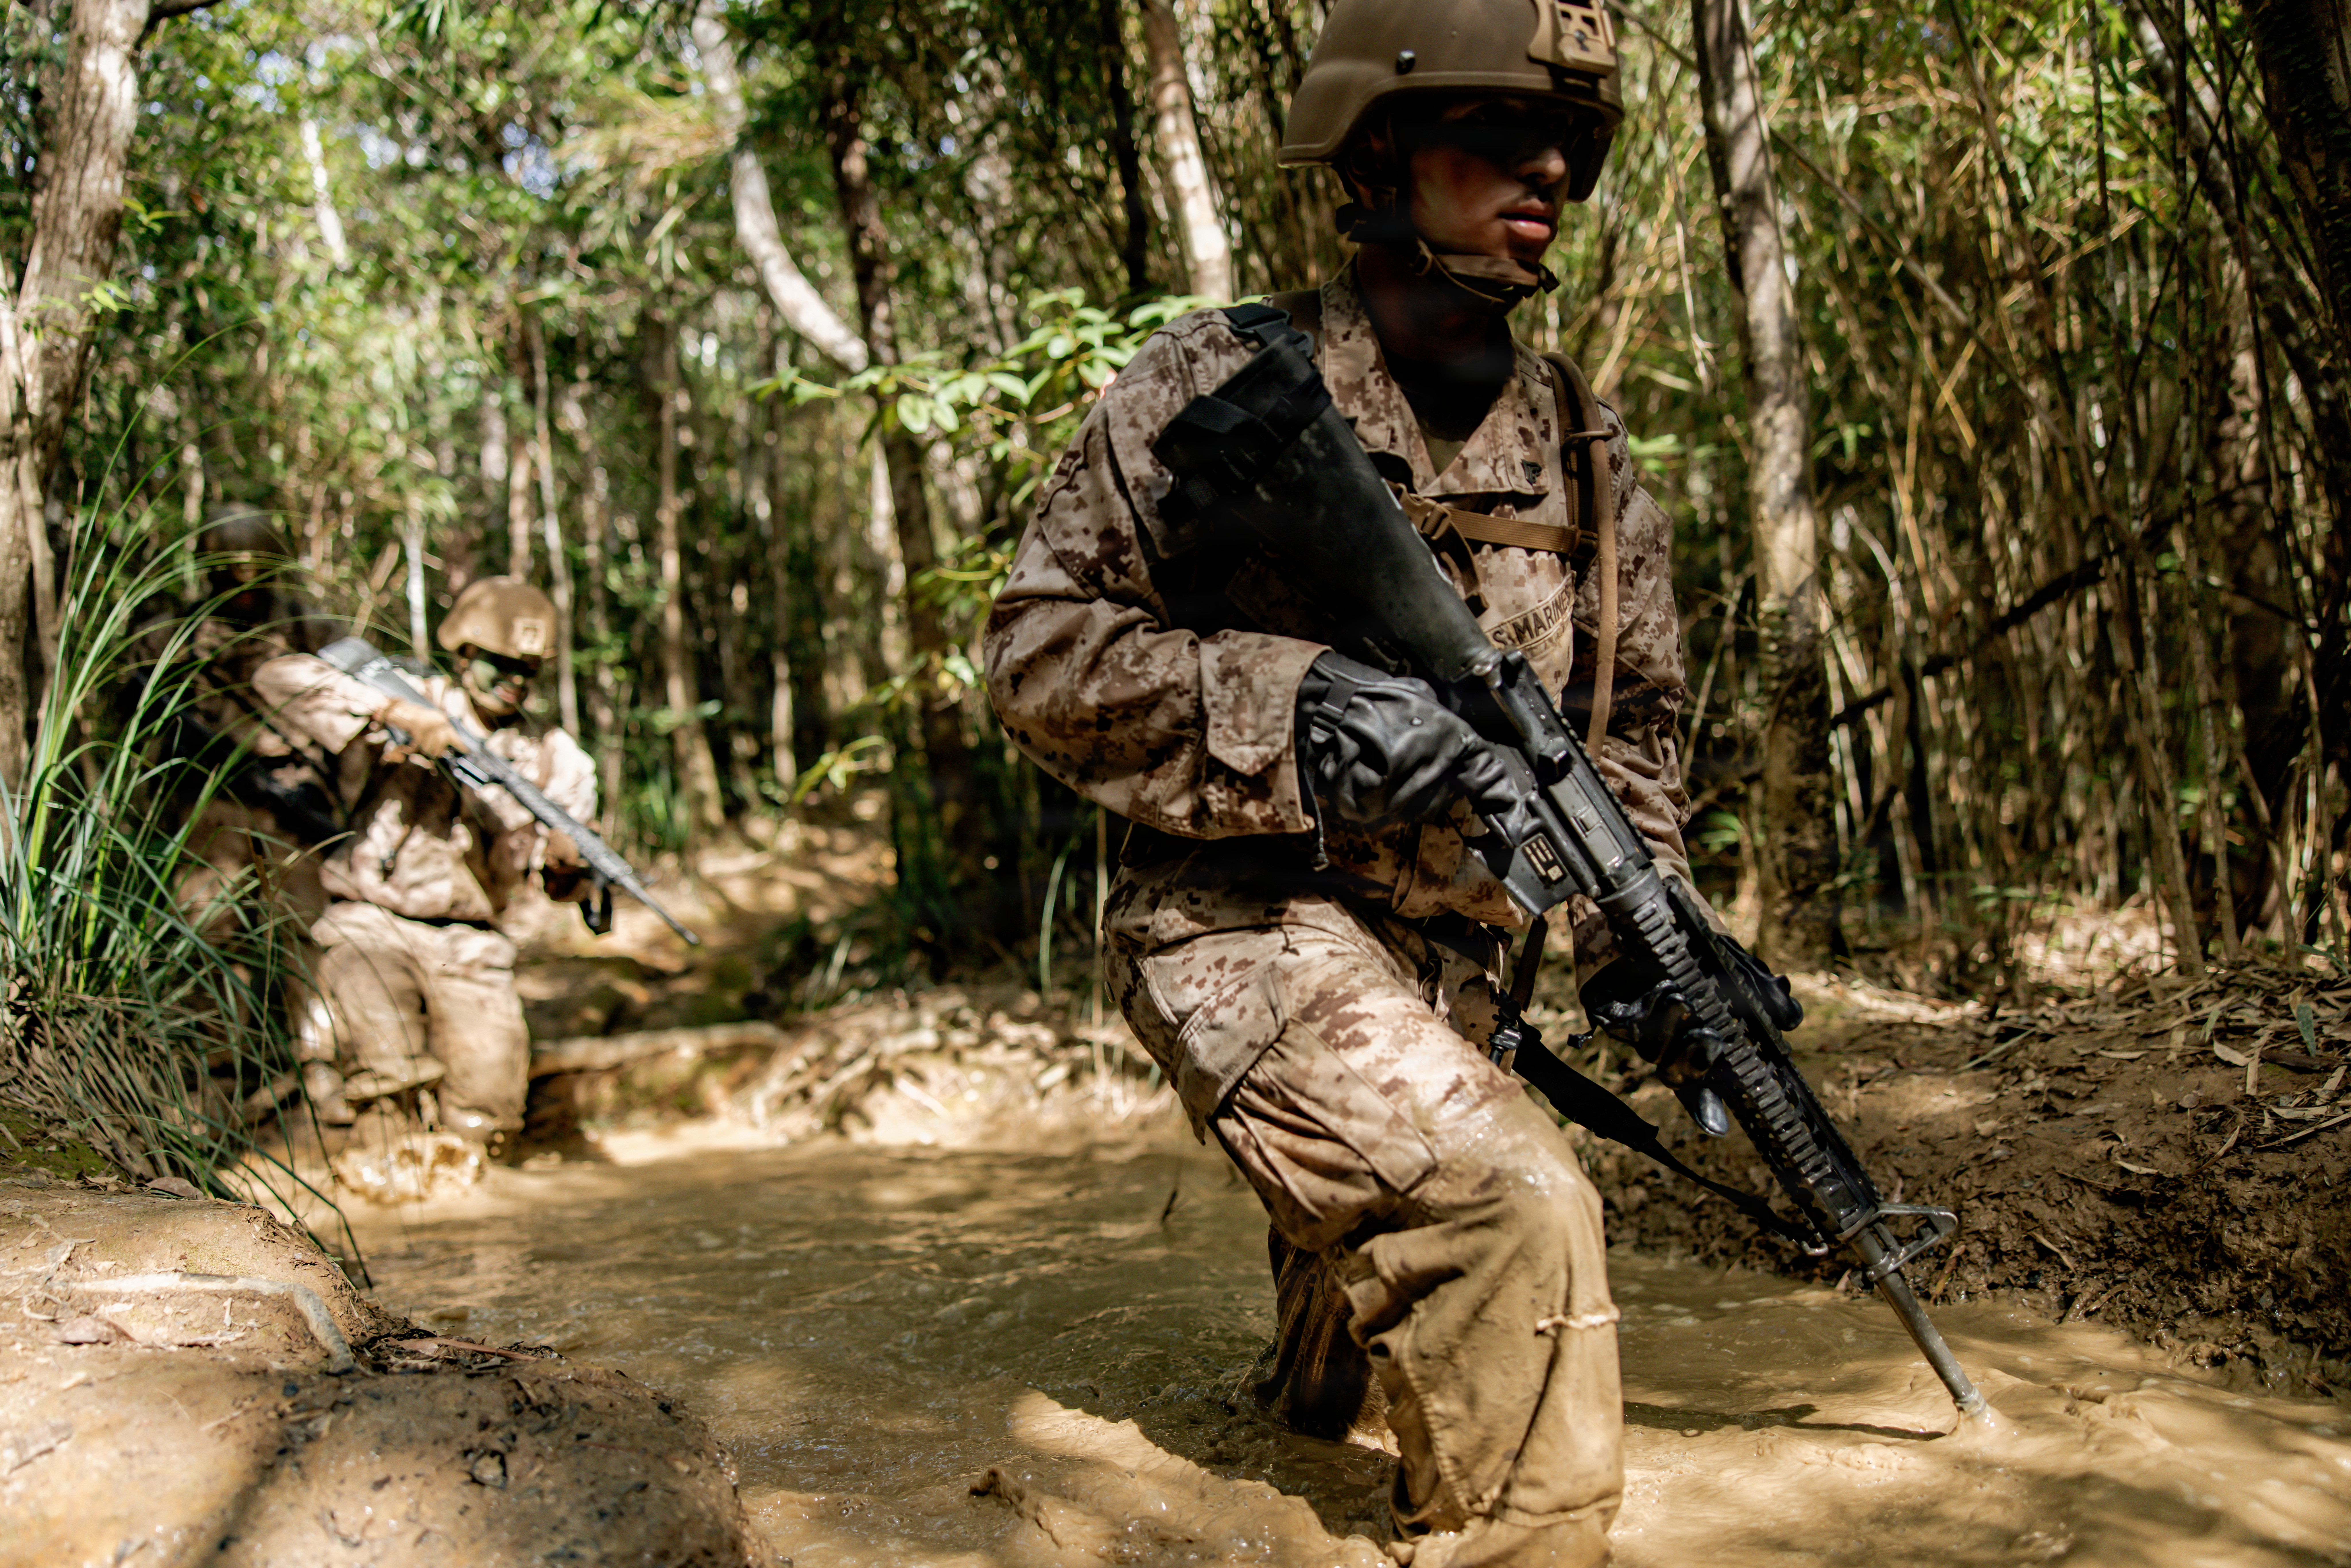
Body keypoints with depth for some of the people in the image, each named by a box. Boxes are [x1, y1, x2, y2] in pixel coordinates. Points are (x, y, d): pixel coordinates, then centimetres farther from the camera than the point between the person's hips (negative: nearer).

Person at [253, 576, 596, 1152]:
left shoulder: (550, 759, 9)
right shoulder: (409, 706, -2)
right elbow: (280, 677, -14)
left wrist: (562, 861, -24)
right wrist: (392, 712, -24)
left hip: (467, 947, 3)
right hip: (371, 926, -3)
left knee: (486, 1115, -9)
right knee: (391, 1073, -24)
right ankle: (330, 1025, 7)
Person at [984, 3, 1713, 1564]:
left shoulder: (1586, 448, 5)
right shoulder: (1224, 383, -10)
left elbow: (1636, 717, 15)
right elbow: (1039, 645, -11)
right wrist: (1292, 702, -24)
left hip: (1447, 957, 6)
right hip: (1250, 923, -6)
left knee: (1409, 1299, 27)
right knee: (1515, 1203, -30)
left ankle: (1318, 1376, 62)